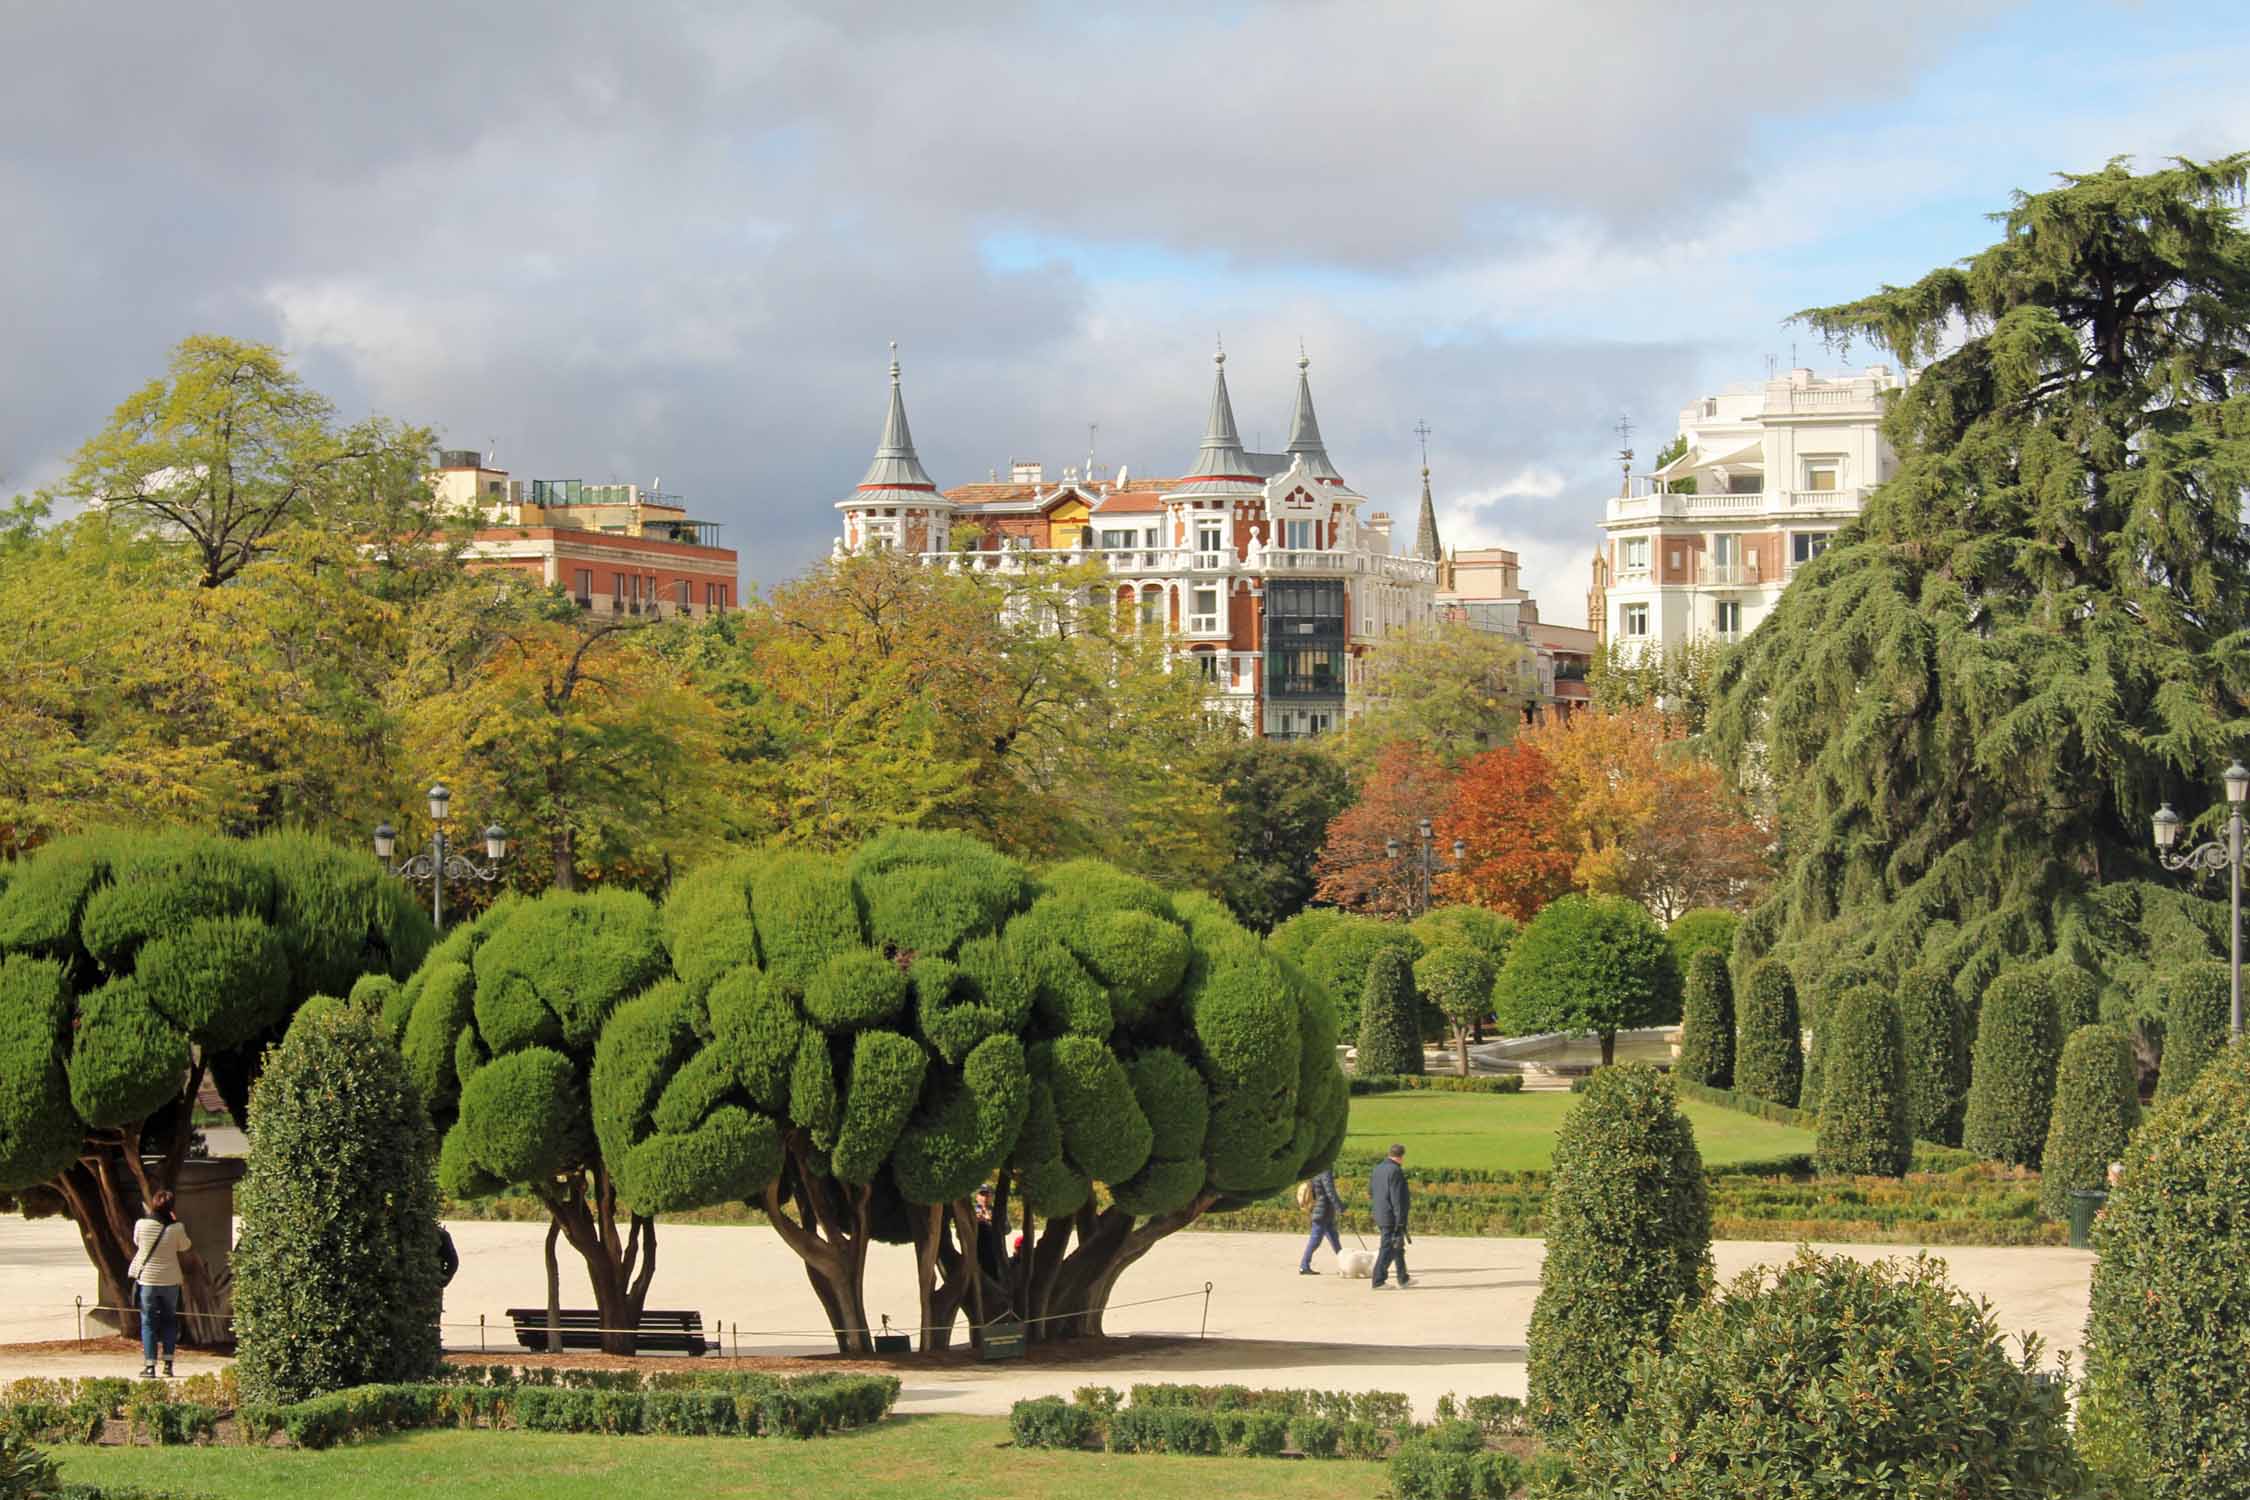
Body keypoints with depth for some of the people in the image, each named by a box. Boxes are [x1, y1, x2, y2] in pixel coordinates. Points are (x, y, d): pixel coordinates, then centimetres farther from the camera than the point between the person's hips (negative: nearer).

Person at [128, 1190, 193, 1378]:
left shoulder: (142, 1225, -12)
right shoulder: (177, 1228, -11)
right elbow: (186, 1247, 6)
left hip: (147, 1279, -1)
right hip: (170, 1280, 1)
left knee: (148, 1322, 6)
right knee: (169, 1320, 15)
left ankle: (149, 1366, 1)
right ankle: (168, 1364, 11)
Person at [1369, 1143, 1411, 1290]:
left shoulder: (1378, 1168, 11)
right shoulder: (1395, 1171, -17)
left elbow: (1370, 1190, 22)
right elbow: (1397, 1198, -21)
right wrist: (1400, 1220, -20)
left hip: (1380, 1216, 9)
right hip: (1391, 1217, -9)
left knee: (1398, 1247, 19)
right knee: (1388, 1249, -4)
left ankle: (1403, 1279, 27)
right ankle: (1377, 1282, -5)